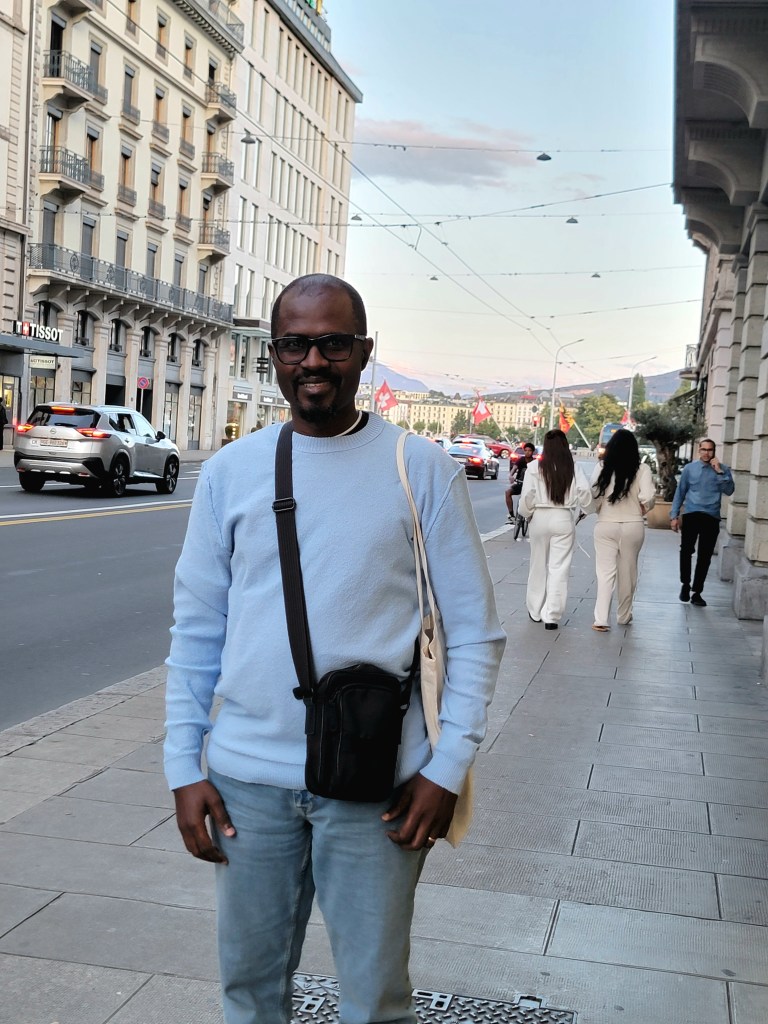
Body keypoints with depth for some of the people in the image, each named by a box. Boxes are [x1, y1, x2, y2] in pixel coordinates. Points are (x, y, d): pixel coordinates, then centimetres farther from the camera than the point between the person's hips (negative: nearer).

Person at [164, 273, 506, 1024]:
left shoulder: (422, 470, -4)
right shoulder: (228, 472, 3)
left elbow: (474, 631, -2)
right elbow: (195, 631, 6)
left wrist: (449, 764, -8)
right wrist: (184, 766, 3)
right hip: (247, 776, 3)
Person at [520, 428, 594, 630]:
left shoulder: (535, 467, -6)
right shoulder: (573, 469, -3)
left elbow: (527, 496, -7)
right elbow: (584, 492, -7)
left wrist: (525, 512, 12)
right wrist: (590, 507, 13)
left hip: (541, 517, 0)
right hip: (564, 519, 0)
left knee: (538, 566, 15)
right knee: (559, 568, 3)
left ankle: (535, 611, 26)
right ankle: (552, 615, 0)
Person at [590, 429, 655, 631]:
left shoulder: (601, 468, -6)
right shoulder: (642, 469, -7)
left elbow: (594, 497, -8)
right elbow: (648, 496, -17)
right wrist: (644, 508, 5)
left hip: (605, 525, 0)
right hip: (633, 525, 0)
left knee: (605, 572, 2)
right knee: (627, 572, 15)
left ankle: (601, 619, -8)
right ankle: (624, 616, 28)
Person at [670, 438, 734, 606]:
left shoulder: (723, 470, 7)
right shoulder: (689, 468, 7)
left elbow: (729, 490, -7)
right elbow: (680, 492, 10)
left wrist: (719, 471, -14)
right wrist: (674, 515, 6)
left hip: (711, 517, 0)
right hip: (691, 515, 0)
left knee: (705, 557, 2)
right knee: (686, 551, -8)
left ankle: (696, 592, 12)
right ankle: (685, 584, 15)